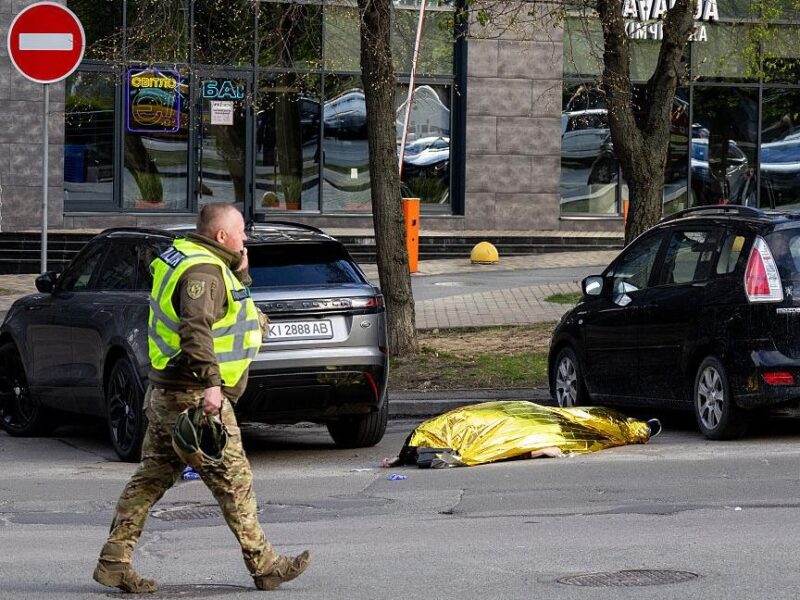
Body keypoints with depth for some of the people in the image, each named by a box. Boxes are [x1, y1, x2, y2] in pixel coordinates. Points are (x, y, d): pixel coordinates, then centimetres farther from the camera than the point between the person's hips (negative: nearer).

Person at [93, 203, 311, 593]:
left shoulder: (187, 258, 15)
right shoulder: (203, 271, -17)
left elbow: (227, 309, 26)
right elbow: (195, 327, -30)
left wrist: (240, 274, 11)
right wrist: (210, 382, -35)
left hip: (165, 394, 10)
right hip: (194, 398, -10)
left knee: (151, 479, 11)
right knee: (233, 481, -2)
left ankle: (114, 562, 10)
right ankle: (263, 565, 5)